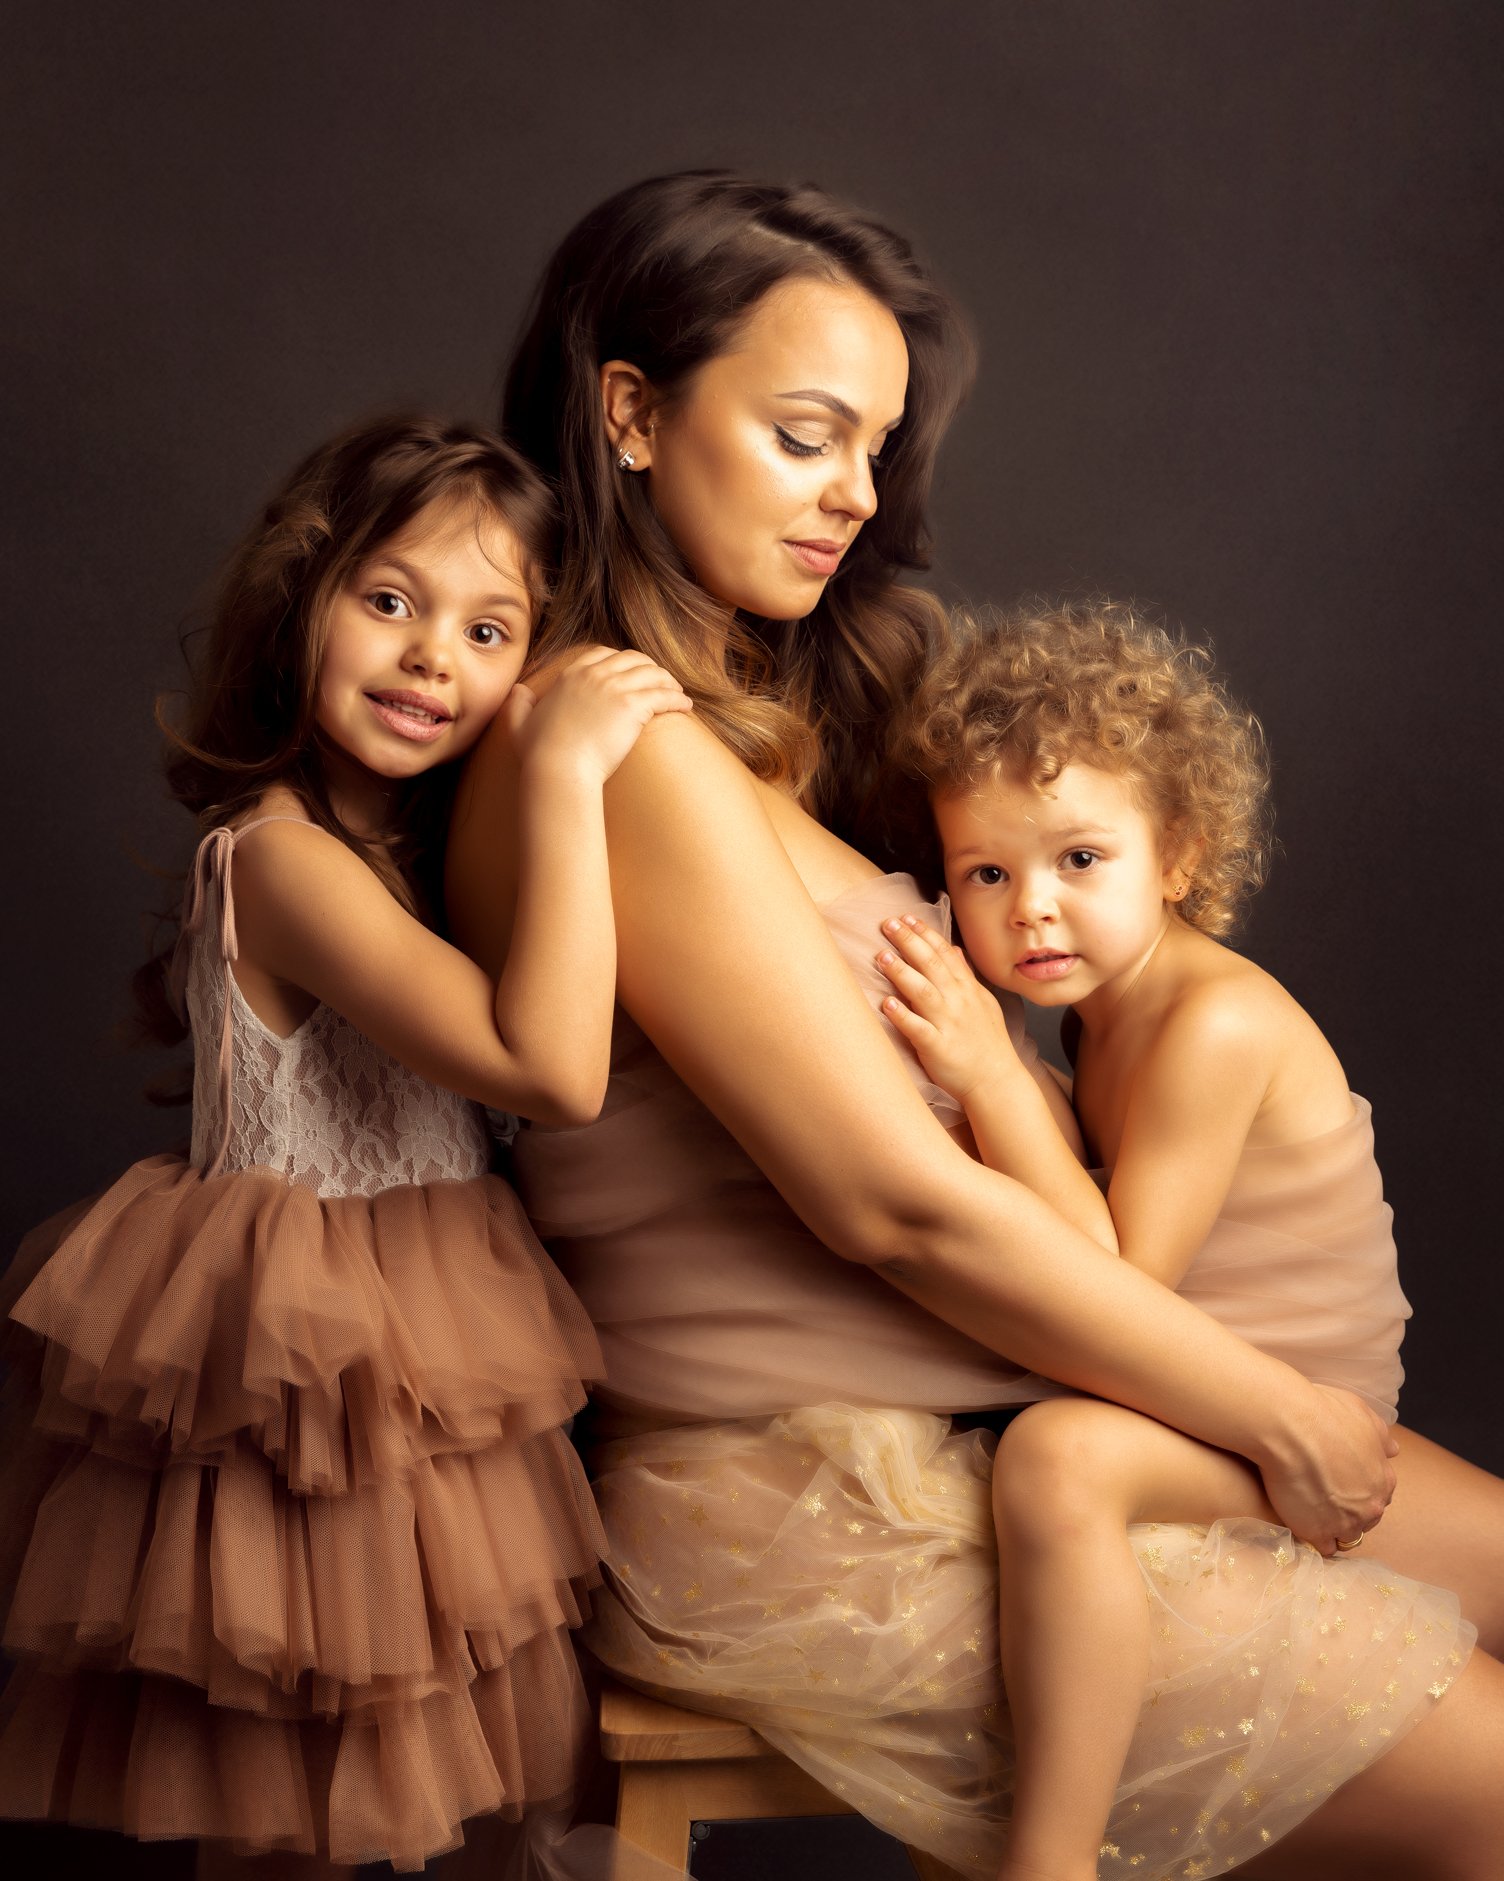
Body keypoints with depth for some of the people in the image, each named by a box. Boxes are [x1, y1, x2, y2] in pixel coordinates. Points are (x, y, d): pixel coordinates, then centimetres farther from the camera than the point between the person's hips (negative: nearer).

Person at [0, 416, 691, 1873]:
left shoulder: (405, 836, 9)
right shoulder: (284, 856, -21)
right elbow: (552, 1069, -30)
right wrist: (563, 775, -28)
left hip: (405, 1400, 9)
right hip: (323, 1417, -9)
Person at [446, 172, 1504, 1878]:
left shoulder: (771, 714, 12)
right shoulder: (616, 753, -19)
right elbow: (897, 1205, -20)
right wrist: (1279, 1417, -10)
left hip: (970, 1408, 9)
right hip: (802, 1517, -9)